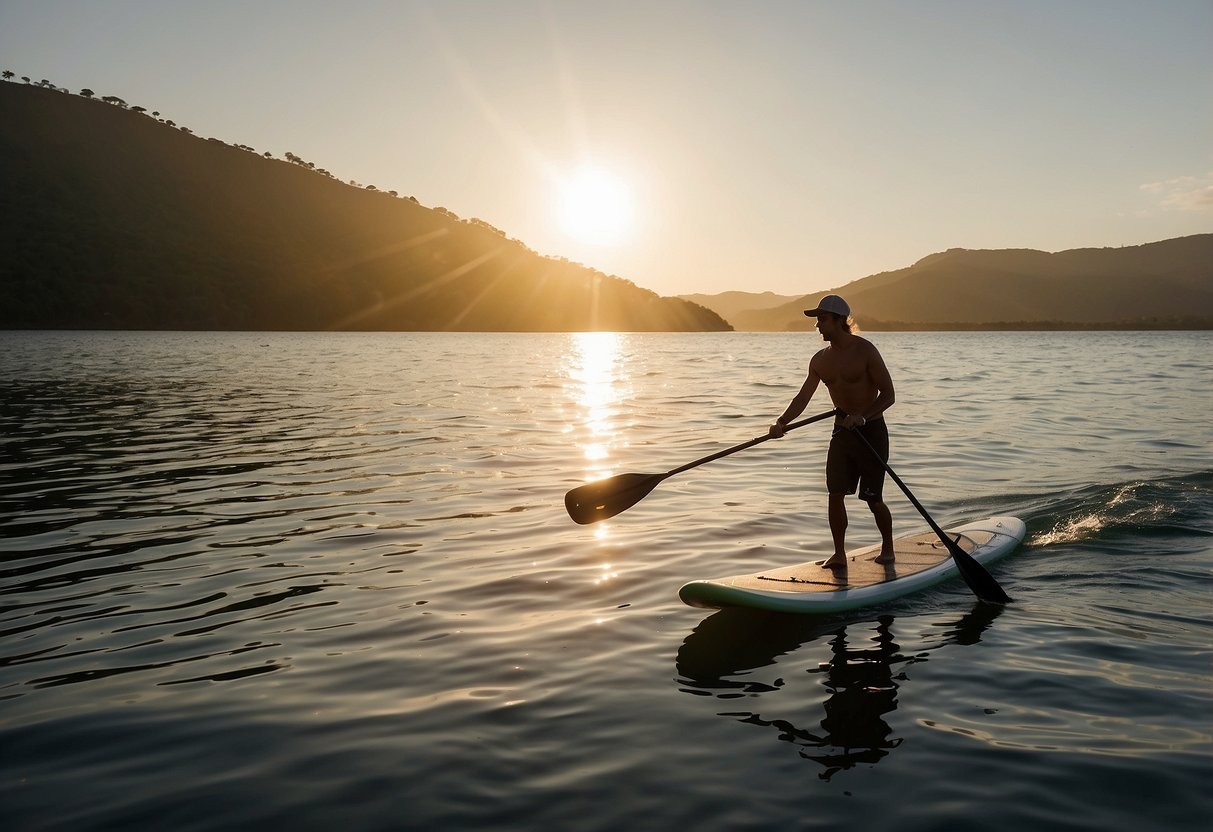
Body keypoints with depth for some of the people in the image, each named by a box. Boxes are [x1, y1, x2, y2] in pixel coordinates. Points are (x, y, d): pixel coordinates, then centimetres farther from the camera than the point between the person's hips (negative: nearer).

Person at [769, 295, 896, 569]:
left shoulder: (865, 350, -13)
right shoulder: (820, 360, 5)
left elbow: (888, 395, -14)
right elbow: (802, 397, 2)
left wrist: (862, 417, -27)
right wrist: (782, 422, -15)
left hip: (871, 429, -5)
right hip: (842, 430, 5)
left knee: (873, 499, 0)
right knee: (835, 494, -2)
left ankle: (888, 547, 24)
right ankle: (839, 554, 8)